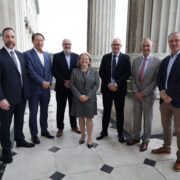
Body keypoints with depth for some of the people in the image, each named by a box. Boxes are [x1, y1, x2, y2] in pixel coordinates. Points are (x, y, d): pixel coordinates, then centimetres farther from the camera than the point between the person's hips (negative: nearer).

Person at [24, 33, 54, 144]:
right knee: (33, 113, 7)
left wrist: (49, 82, -6)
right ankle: (34, 134, 23)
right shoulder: (27, 54, -6)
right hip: (34, 89, -5)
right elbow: (31, 71, -15)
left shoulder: (47, 55, 12)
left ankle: (44, 130, 32)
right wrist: (42, 82, -17)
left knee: (44, 111, 16)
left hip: (46, 89, 5)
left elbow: (50, 70, 10)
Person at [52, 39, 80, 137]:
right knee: (60, 108, 7)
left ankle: (74, 125, 29)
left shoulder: (76, 56, 6)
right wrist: (64, 82, -14)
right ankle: (60, 128, 21)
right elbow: (54, 71, -6)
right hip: (61, 87, -2)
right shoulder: (57, 56, 0)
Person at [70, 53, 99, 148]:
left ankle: (89, 137, 21)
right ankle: (82, 135, 31)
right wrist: (79, 95, -12)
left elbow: (96, 85, -3)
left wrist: (88, 96, -13)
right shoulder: (75, 71, 3)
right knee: (81, 118, 11)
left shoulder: (94, 71, 1)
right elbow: (72, 84, -1)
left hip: (90, 99, -1)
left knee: (89, 118, 5)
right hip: (78, 99, 1)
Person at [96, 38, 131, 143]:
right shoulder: (105, 57, 7)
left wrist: (116, 84, -15)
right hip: (107, 88, 1)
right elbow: (101, 72, 1)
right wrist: (109, 83, -11)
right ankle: (104, 131, 26)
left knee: (120, 111, 9)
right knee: (106, 110, 11)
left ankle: (120, 133, 23)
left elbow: (127, 73, -5)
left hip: (120, 89, -1)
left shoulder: (126, 58, 3)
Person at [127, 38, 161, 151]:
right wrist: (136, 91, -6)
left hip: (148, 95, -3)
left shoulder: (157, 62, -8)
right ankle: (136, 137, 30)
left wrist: (144, 93, -14)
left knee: (147, 119, 9)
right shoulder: (136, 61, 6)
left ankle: (145, 141, 26)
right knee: (136, 117, 13)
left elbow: (156, 80, -10)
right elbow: (133, 77, 5)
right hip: (136, 94, 4)